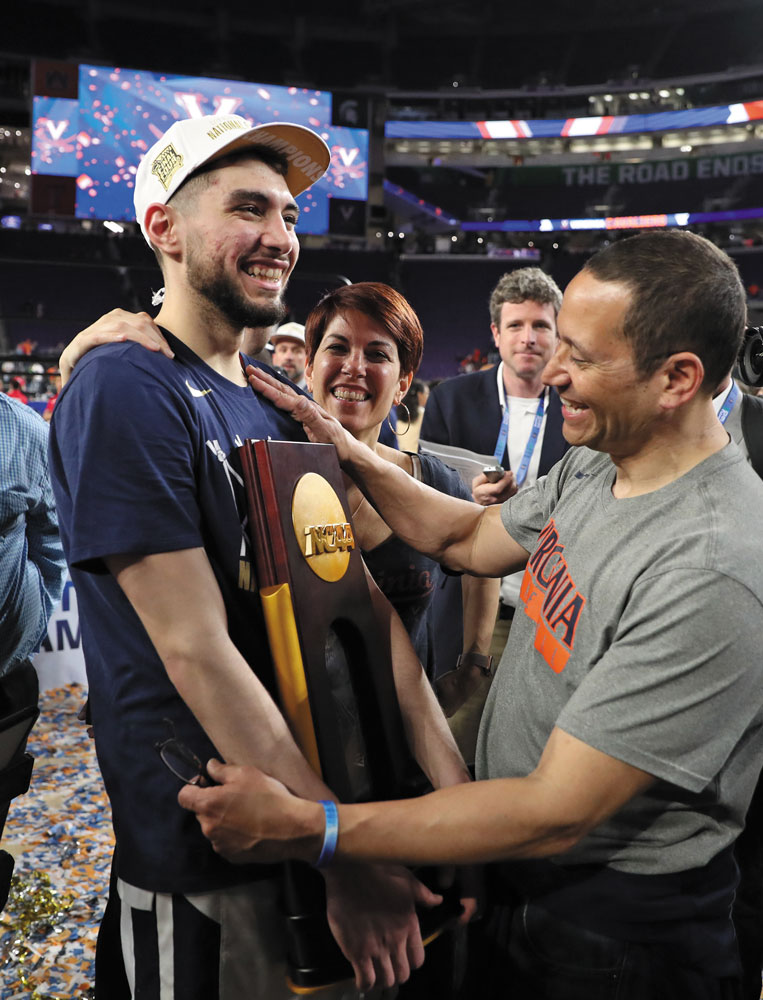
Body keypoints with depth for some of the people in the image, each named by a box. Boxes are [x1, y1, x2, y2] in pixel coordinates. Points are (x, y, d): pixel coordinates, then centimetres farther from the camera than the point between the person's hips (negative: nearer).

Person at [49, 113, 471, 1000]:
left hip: (305, 817, 8)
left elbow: (360, 601, 3)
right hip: (192, 870, -7)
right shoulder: (123, 389, -18)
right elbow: (197, 653, -23)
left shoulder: (276, 406, 7)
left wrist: (453, 783, -5)